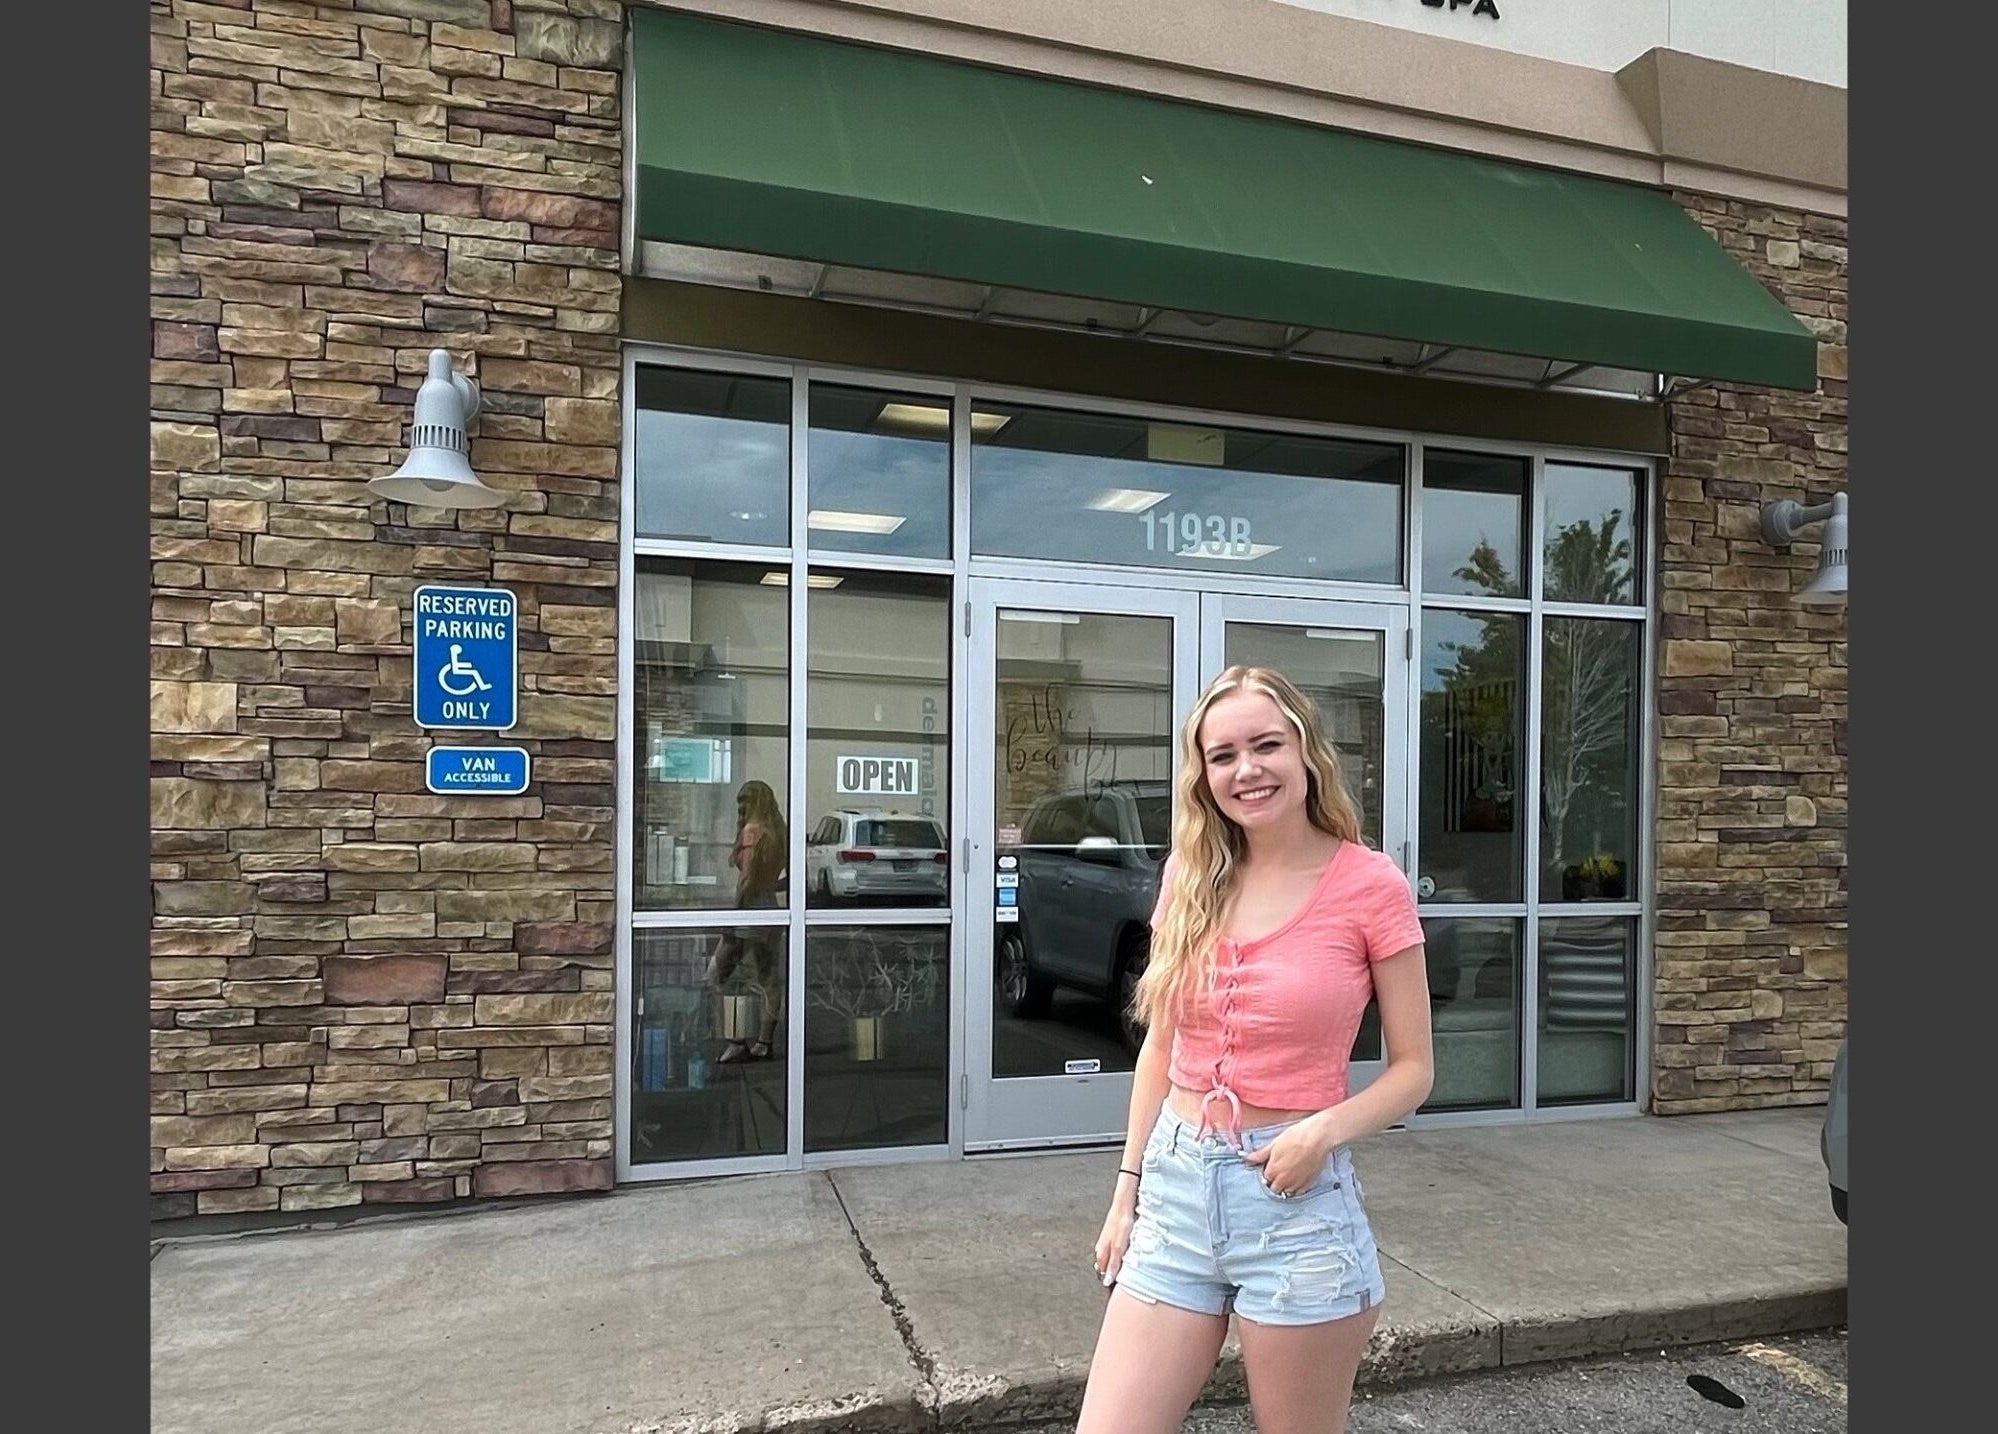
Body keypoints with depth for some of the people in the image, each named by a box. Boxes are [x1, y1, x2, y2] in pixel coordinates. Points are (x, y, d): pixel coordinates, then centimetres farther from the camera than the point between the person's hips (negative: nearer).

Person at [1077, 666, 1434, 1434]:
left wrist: (1326, 1130, -19)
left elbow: (1413, 1068, -2)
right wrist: (1128, 1186, 9)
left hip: (1295, 1197, -3)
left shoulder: (1370, 886, -9)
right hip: (1175, 1184, 4)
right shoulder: (1190, 876, 3)